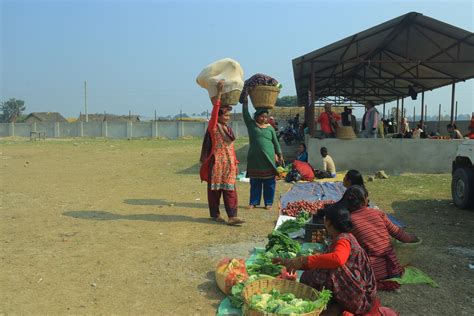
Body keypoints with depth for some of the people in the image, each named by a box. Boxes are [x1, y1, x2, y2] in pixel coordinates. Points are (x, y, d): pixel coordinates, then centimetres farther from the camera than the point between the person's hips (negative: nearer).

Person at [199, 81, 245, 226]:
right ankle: (215, 214, 16)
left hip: (229, 164, 6)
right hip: (216, 163, -6)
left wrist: (235, 162, 14)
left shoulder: (229, 129, 13)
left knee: (230, 190, 1)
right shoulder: (213, 127, -6)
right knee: (215, 189, 4)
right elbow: (214, 110, -21)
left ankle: (232, 216, 1)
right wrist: (219, 93, -24)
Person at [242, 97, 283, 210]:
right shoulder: (251, 124, 4)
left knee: (269, 183, 3)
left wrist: (280, 155, 10)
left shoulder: (270, 128, 7)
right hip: (254, 158, 0)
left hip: (268, 158, 0)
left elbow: (275, 142, 11)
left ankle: (268, 203, 13)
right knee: (255, 182, 7)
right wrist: (245, 101, -11)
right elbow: (245, 113, -5)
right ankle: (253, 202, 17)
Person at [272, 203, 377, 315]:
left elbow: (337, 259, -40)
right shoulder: (345, 238, 13)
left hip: (359, 300, -9)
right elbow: (324, 260, 16)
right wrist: (291, 262, 12)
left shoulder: (343, 239, -17)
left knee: (314, 275, -20)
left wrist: (303, 261, -35)